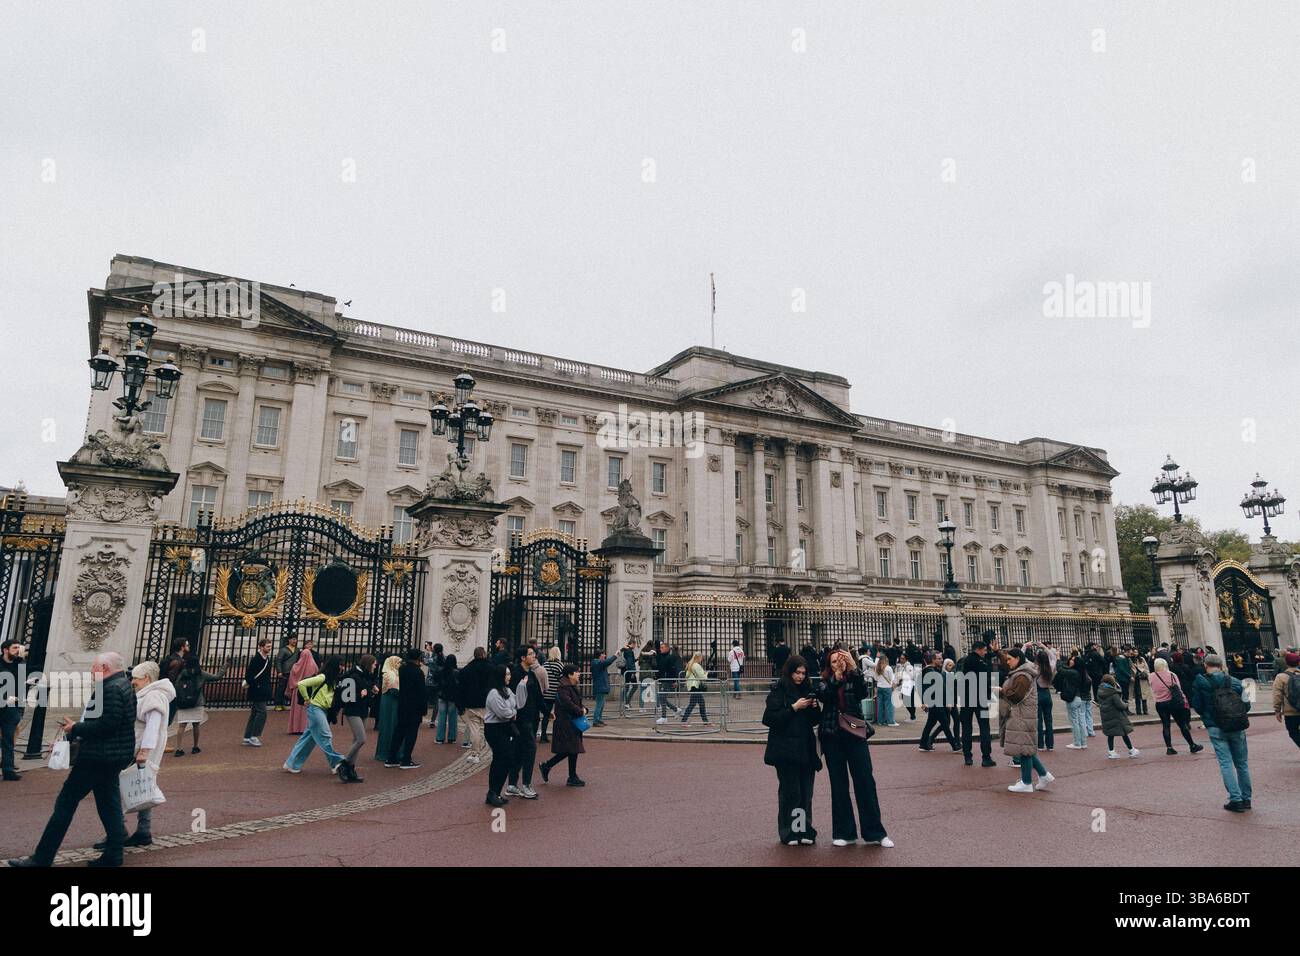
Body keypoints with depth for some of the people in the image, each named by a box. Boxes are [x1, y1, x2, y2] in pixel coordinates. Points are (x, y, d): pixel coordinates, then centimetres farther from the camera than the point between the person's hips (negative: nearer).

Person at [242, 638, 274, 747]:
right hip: (256, 692, -9)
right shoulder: (255, 659, -16)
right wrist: (256, 685, -15)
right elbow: (248, 675, -20)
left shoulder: (267, 659, 10)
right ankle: (254, 737, 0)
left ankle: (247, 738, 19)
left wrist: (268, 688, 12)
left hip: (263, 692, 9)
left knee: (255, 714, 12)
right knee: (261, 712, -8)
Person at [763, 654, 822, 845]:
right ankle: (789, 833, 10)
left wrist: (815, 707, -3)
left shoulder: (807, 689, 12)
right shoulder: (778, 690, -5)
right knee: (790, 791, -3)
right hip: (786, 749, -5)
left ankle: (804, 830, 16)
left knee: (806, 792, 5)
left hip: (806, 748, 5)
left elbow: (814, 721, 18)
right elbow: (769, 719, -13)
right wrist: (794, 707, -17)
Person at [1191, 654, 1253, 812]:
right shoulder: (1235, 682, 2)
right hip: (1237, 728, 3)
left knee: (1226, 763, 1)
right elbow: (1246, 705, 4)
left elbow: (1197, 706, -3)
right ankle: (1246, 799, 21)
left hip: (1215, 728, -3)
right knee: (1242, 763, 14)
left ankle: (1235, 799, -4)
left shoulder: (1200, 683, -5)